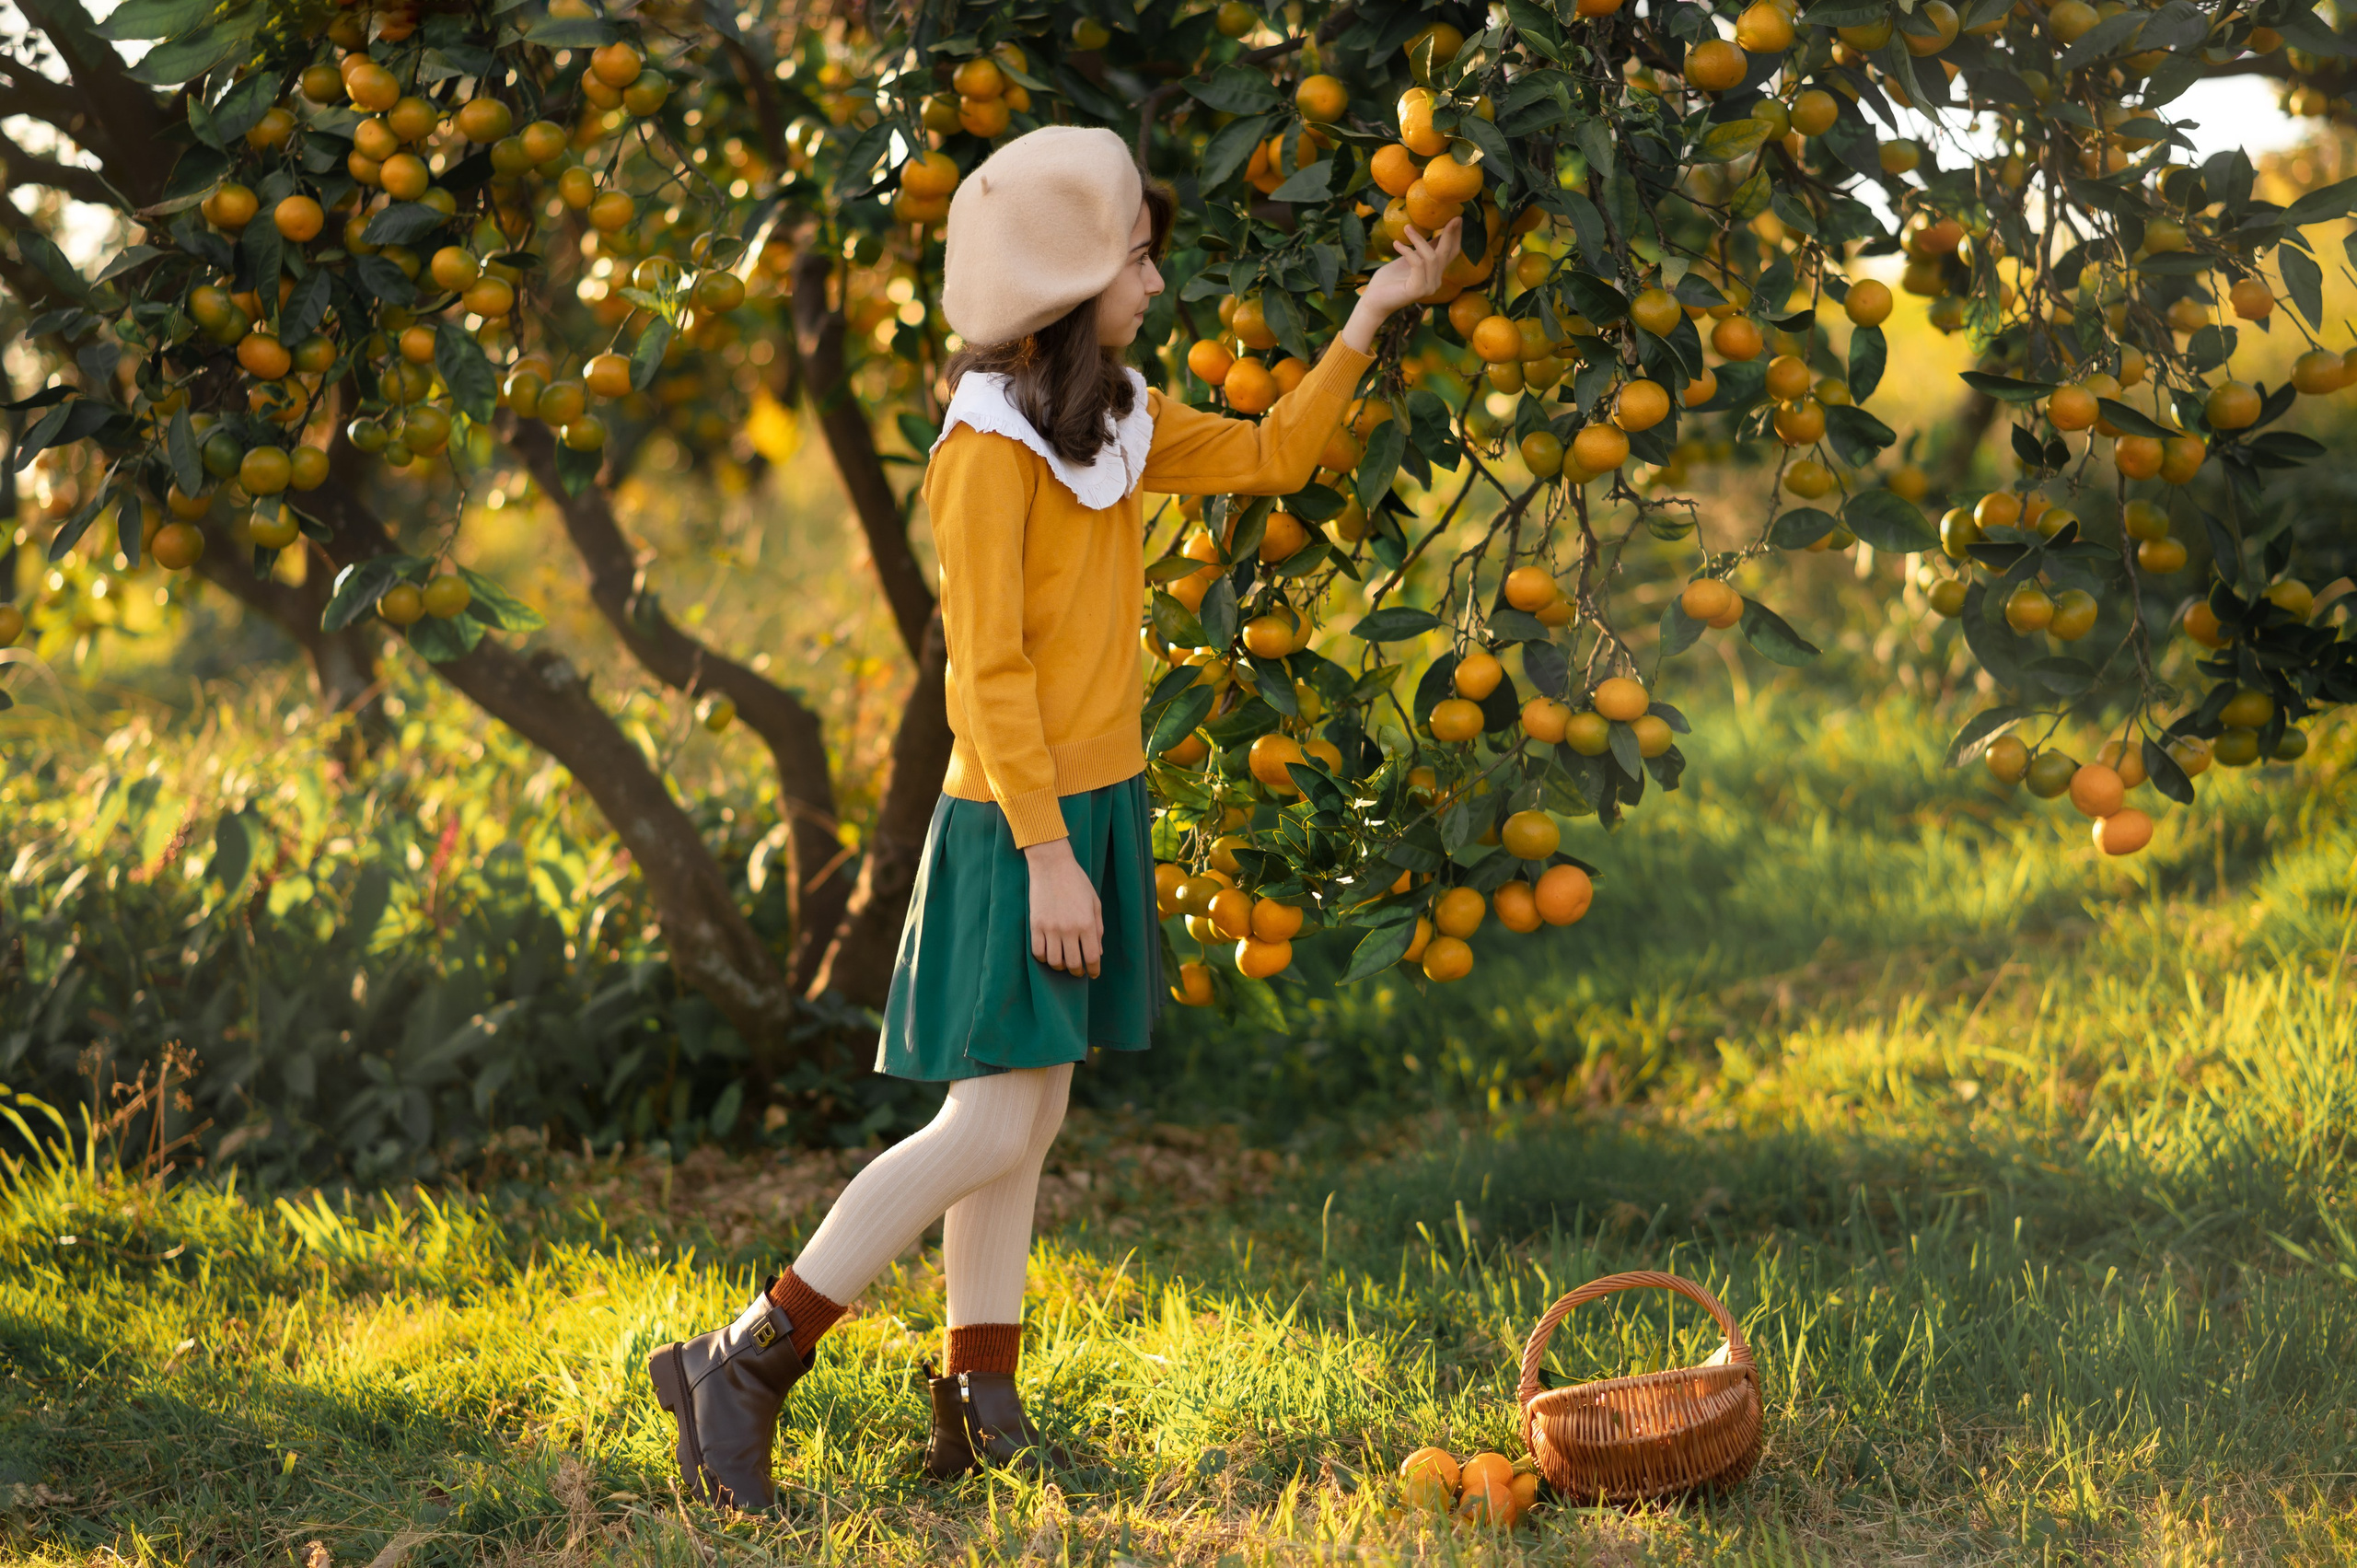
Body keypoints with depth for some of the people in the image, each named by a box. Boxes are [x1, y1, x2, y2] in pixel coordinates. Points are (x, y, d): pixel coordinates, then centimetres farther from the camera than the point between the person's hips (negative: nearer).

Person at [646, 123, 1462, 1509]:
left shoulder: (1121, 422, 10)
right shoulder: (990, 447, -15)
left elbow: (1271, 458, 23)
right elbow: (988, 672, -18)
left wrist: (1368, 321, 16)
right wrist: (1047, 853, -20)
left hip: (1097, 810, 9)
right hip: (1020, 824, -9)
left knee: (1025, 1122, 9)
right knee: (996, 1126, -10)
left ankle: (979, 1408, 15)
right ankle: (741, 1368, -5)